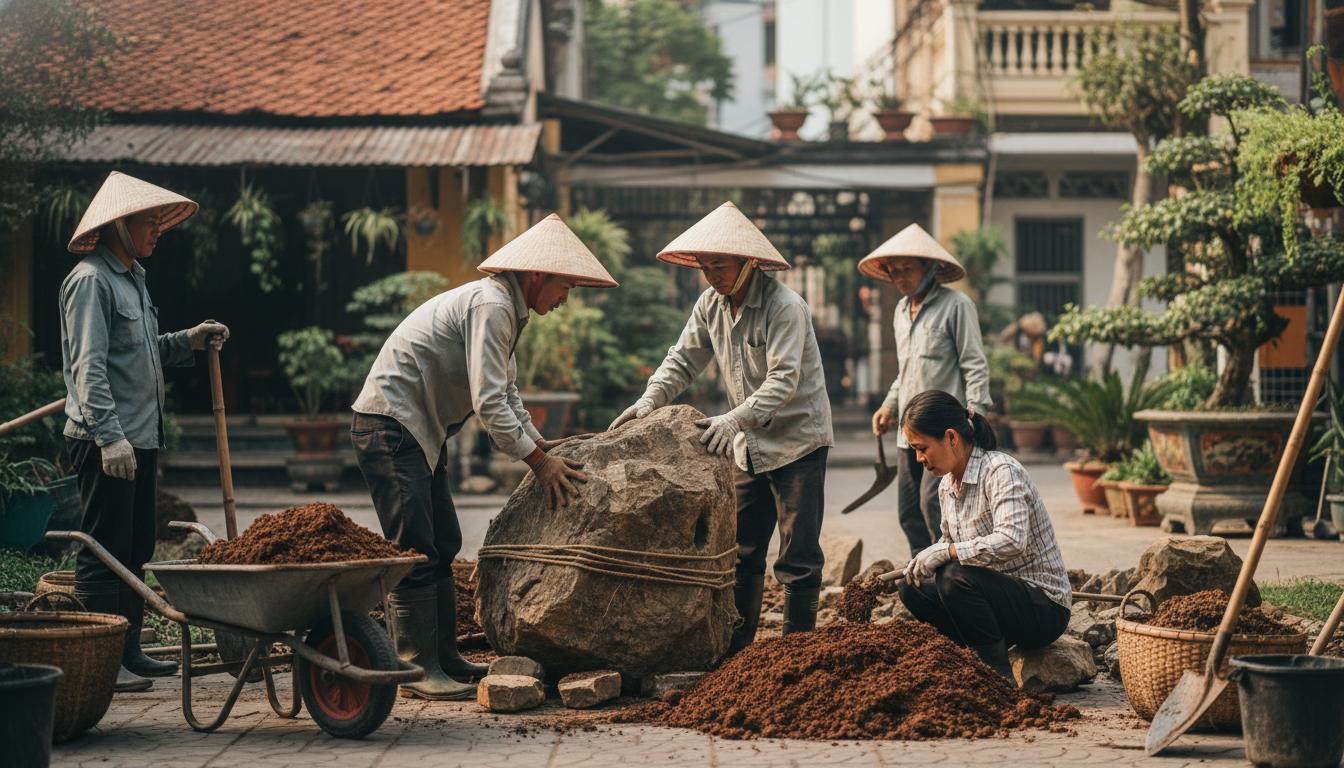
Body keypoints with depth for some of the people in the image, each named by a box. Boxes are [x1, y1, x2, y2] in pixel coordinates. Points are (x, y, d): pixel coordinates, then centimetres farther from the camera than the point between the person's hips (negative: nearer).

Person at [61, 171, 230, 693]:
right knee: (104, 554, -7)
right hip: (105, 443, -10)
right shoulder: (90, 280, -12)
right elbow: (88, 366, -21)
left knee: (135, 552, 13)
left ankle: (128, 651, 20)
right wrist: (109, 435, -28)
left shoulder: (132, 277, 19)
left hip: (140, 439, 10)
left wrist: (187, 341, 13)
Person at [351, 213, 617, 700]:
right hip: (390, 426, -11)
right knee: (415, 551, -11)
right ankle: (418, 669, -9)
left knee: (442, 546, 12)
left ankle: (443, 657, 18)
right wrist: (537, 460, -21)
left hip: (418, 431, 11)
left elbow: (506, 391, 23)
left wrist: (539, 442, 10)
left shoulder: (506, 308, 15)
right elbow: (488, 401, -25)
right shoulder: (490, 305, -18)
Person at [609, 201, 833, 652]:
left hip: (798, 440, -7)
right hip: (750, 445, 7)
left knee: (798, 556, -4)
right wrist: (650, 400, -10)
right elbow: (685, 359, 8)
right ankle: (736, 647, 17)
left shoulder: (785, 307, -20)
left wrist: (735, 419, -41)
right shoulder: (712, 303, 3)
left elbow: (783, 379, -29)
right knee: (741, 551, 10)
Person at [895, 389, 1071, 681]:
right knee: (913, 590, -2)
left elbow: (1011, 541, -35)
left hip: (1044, 608, -9)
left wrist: (946, 552, -29)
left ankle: (999, 677, -19)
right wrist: (923, 560, -4)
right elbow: (949, 542, 19)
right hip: (999, 594, 9)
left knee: (956, 578, -30)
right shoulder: (947, 485, 7)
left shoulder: (1001, 471, -20)